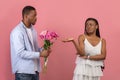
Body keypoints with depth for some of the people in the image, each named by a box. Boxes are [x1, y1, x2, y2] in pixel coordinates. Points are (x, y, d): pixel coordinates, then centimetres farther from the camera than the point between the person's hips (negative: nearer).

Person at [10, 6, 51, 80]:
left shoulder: (33, 30, 10)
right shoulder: (17, 32, -15)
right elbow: (21, 53, -21)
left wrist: (43, 50, -3)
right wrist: (40, 54, -21)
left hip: (34, 70, 8)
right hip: (23, 71, -7)